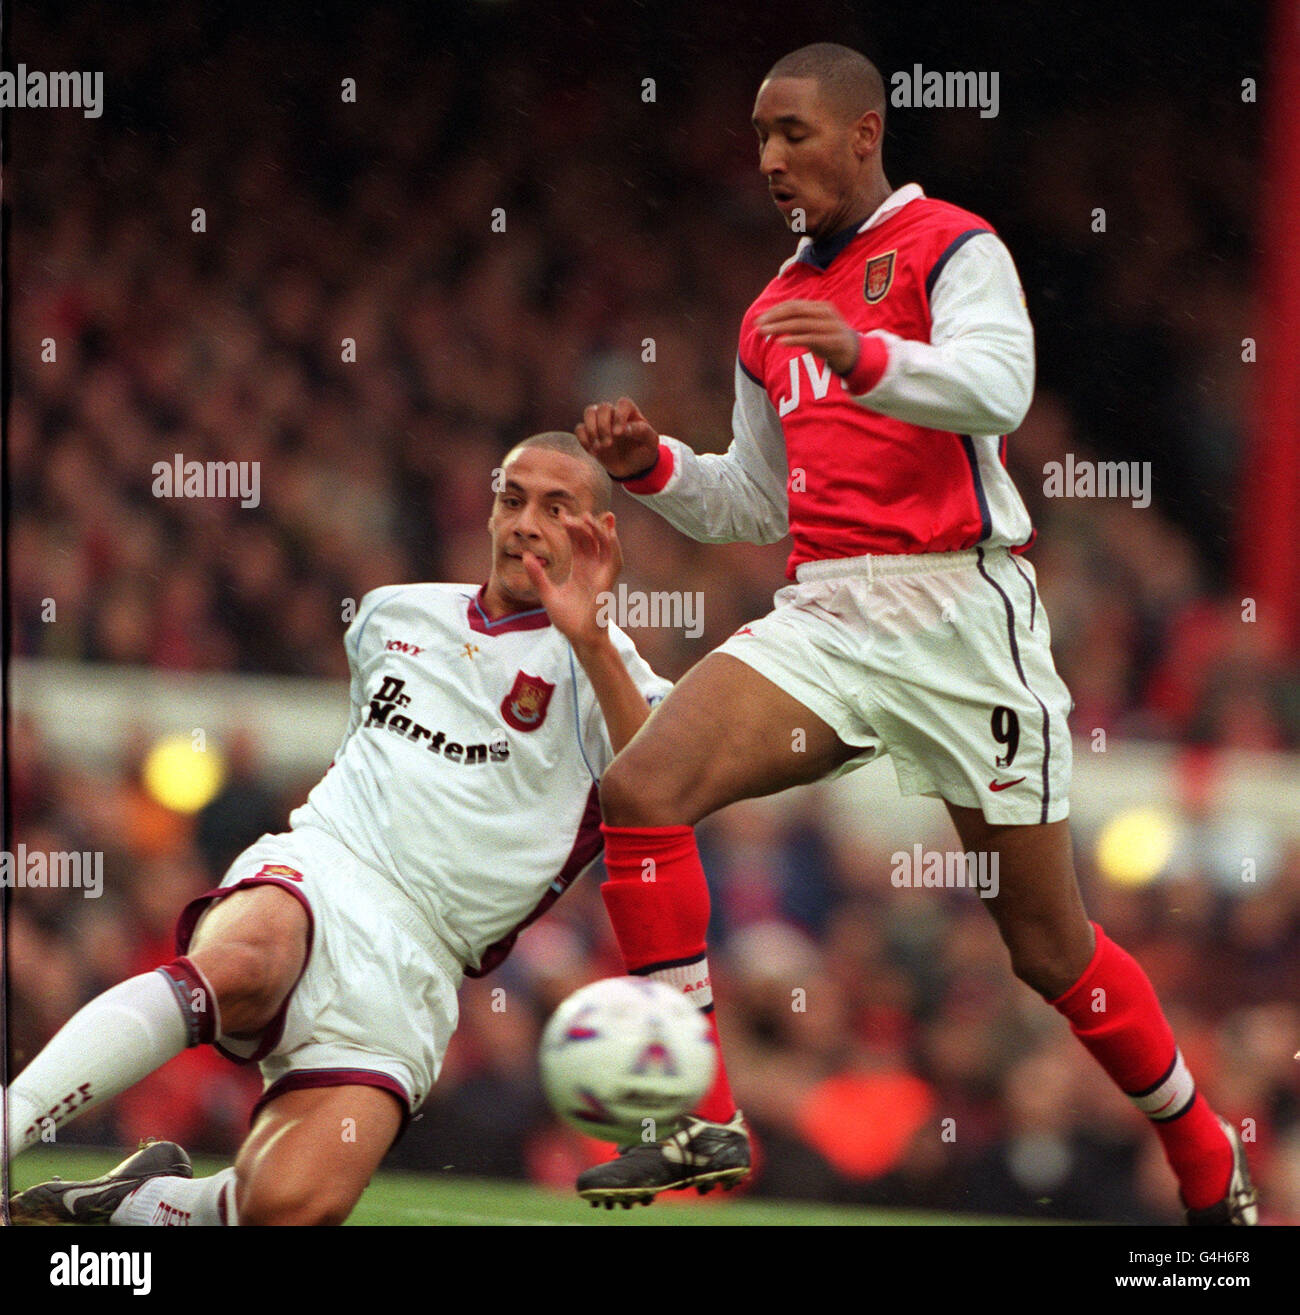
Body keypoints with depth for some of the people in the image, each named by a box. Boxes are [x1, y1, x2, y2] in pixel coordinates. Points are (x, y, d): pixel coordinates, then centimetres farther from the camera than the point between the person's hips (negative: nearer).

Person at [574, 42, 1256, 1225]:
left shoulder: (950, 248, -1)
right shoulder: (775, 313, 20)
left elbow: (997, 385, -21)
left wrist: (866, 356, -38)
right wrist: (650, 466, 8)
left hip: (958, 607, -6)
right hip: (825, 616, 6)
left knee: (1050, 946, 1)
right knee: (641, 790, -19)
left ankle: (1210, 1166, 21)